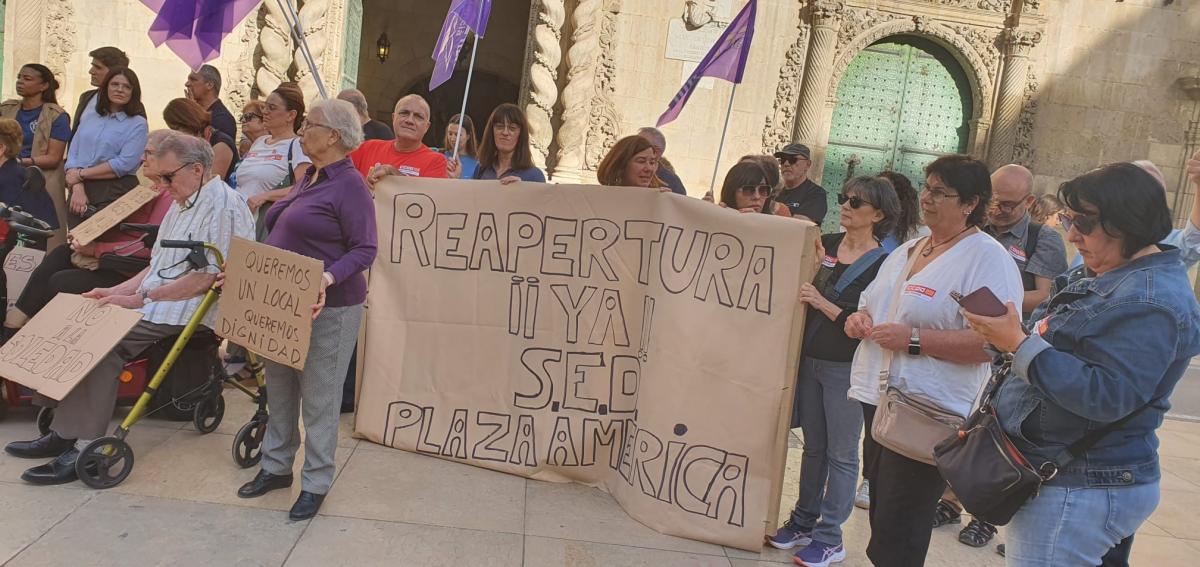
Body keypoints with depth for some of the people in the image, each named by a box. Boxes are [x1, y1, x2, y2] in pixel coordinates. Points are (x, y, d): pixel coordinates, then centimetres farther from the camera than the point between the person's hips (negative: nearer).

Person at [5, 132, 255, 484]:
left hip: (190, 311, -9)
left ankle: (85, 447, -15)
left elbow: (207, 278, -20)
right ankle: (66, 433, -2)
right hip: (154, 303, 9)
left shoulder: (224, 206, -14)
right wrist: (118, 291, 8)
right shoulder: (182, 204, 19)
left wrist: (142, 298, -17)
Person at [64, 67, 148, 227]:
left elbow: (124, 164, -12)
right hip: (81, 191, 5)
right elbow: (73, 154, 8)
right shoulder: (89, 116, 15)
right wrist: (78, 189, -8)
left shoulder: (138, 124, -1)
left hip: (115, 194, -5)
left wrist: (81, 174, -8)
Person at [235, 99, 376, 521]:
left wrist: (328, 278, -34)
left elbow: (365, 250, -20)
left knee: (318, 399, 1)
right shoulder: (308, 178, 12)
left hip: (326, 308, -9)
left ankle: (315, 484, 15)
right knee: (279, 389, 18)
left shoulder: (349, 185, -16)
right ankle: (276, 466, 33)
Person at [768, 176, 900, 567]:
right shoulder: (825, 245, 5)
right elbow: (800, 293, 12)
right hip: (810, 359, 5)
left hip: (846, 369, -5)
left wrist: (822, 303, -22)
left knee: (841, 454, 5)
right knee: (813, 447, 16)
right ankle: (803, 522, 27)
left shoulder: (882, 264, -9)